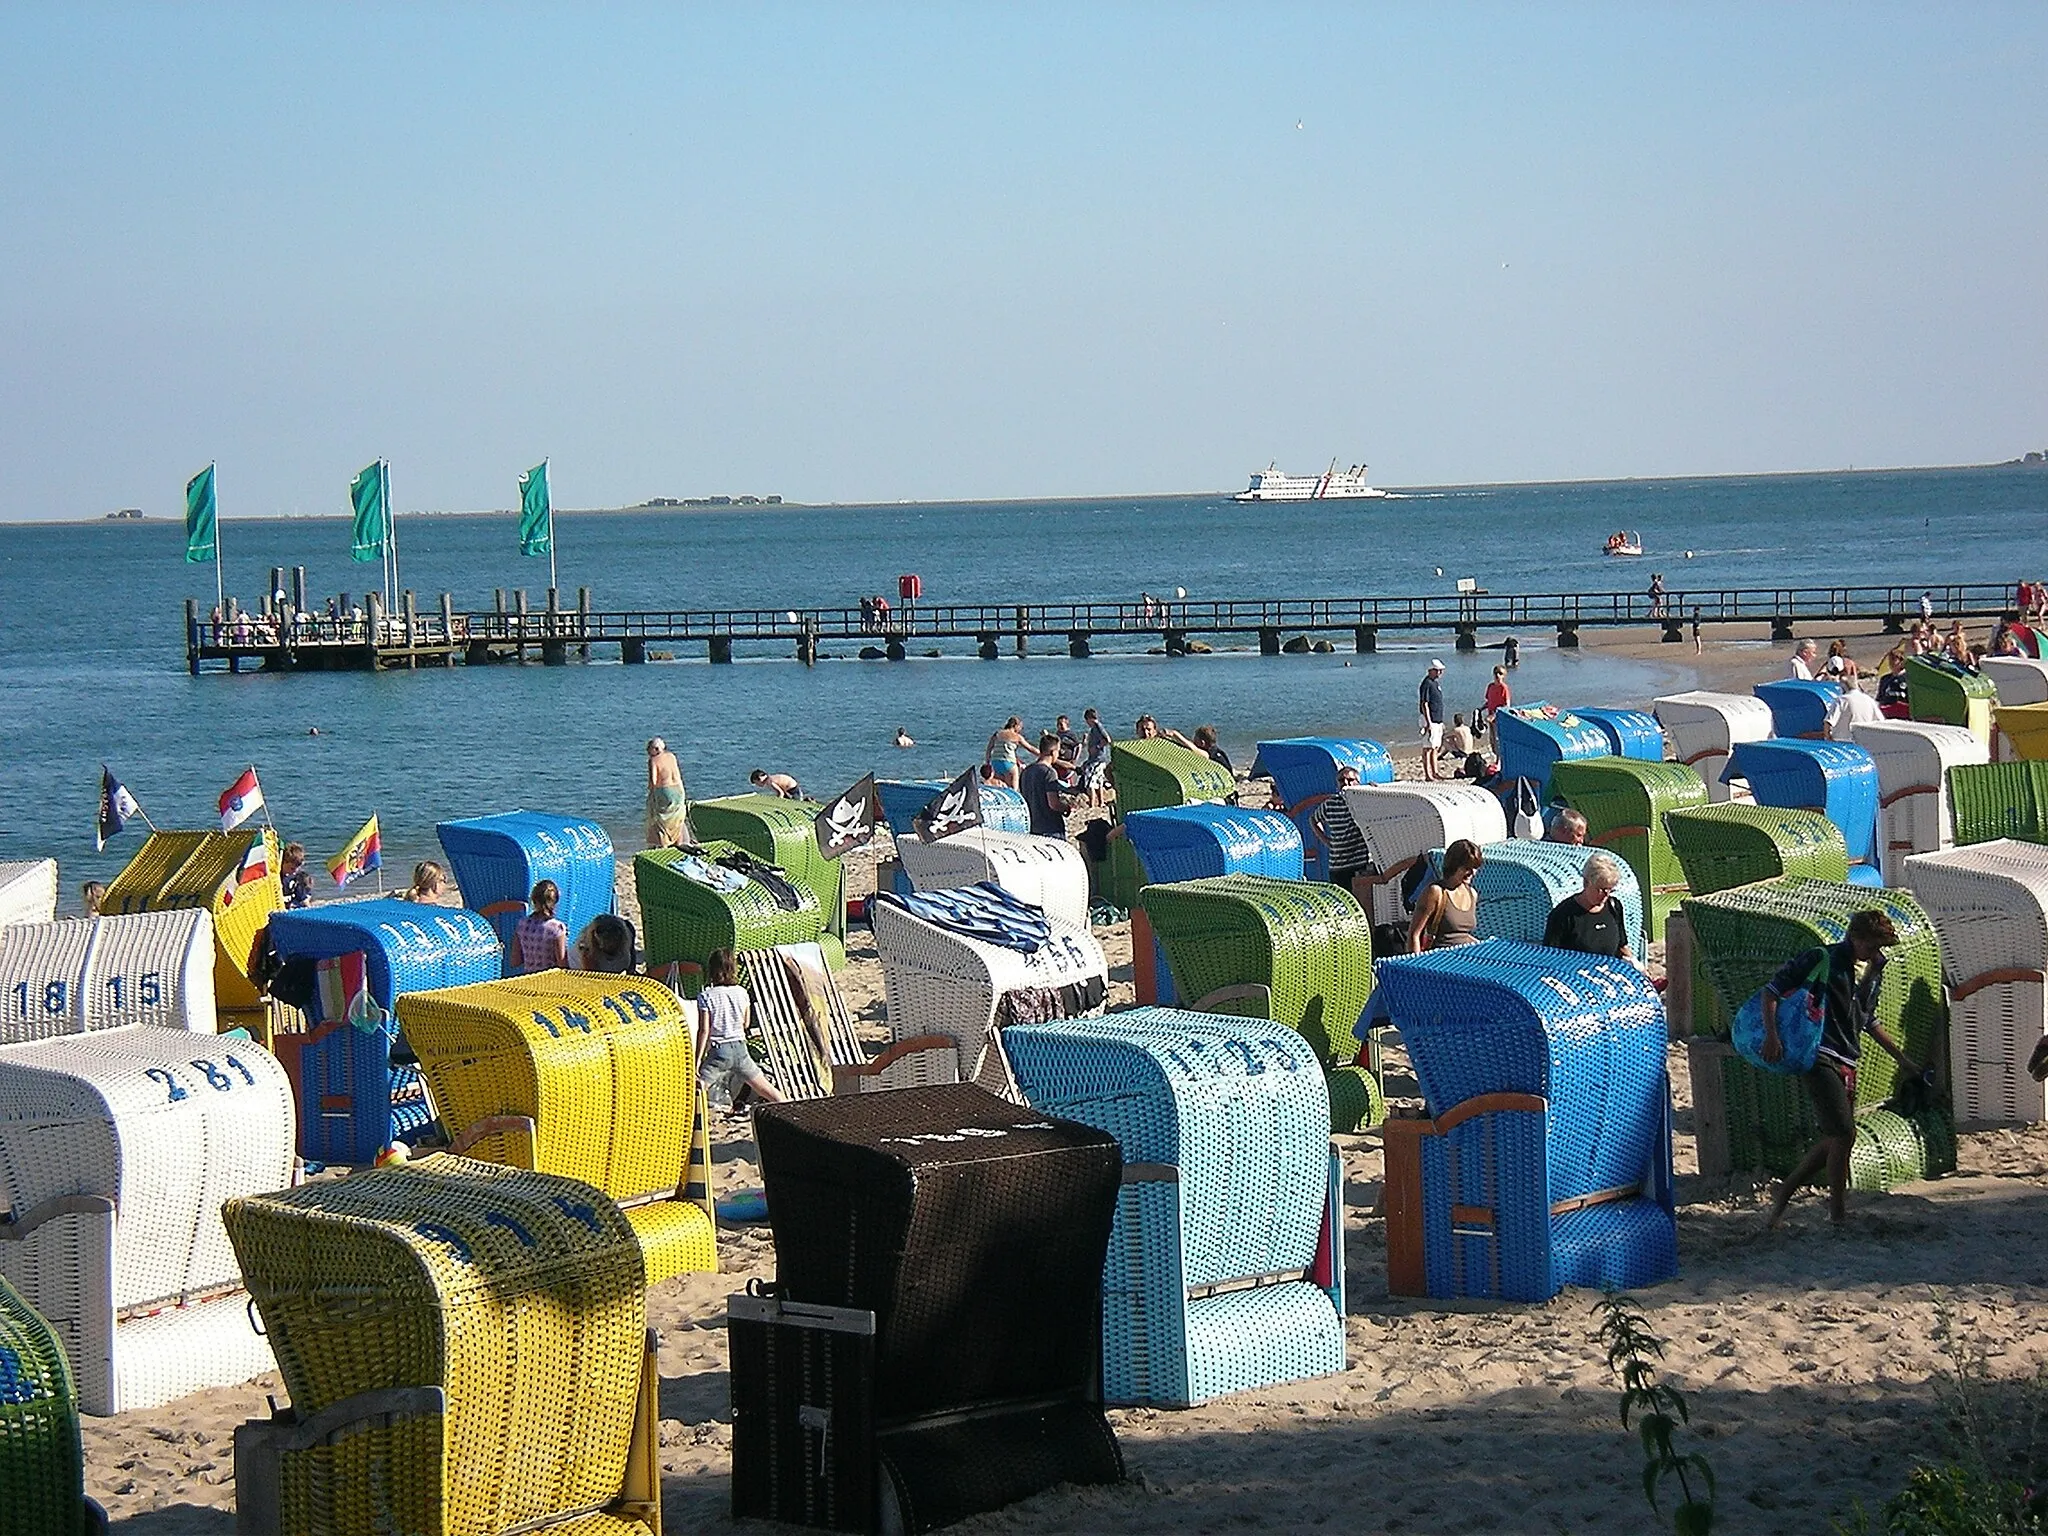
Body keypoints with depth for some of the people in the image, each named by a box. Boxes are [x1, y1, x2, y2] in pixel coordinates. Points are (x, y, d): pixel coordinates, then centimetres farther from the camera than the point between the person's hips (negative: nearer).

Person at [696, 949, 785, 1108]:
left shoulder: (706, 996, -8)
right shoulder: (742, 993, 3)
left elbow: (704, 1031, -11)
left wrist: (697, 1061, -10)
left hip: (719, 1052, -4)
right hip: (740, 1049, 4)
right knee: (767, 1090, 13)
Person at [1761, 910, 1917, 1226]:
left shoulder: (1873, 970, 16)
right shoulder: (1821, 959, -6)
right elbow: (1772, 989, -5)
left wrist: (1900, 1057, 30)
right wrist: (1771, 1035, -18)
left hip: (1847, 1063, 8)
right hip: (1819, 1056, -8)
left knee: (1835, 1139, 7)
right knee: (1843, 1134, -14)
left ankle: (1784, 1193, 19)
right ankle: (1838, 1213, -7)